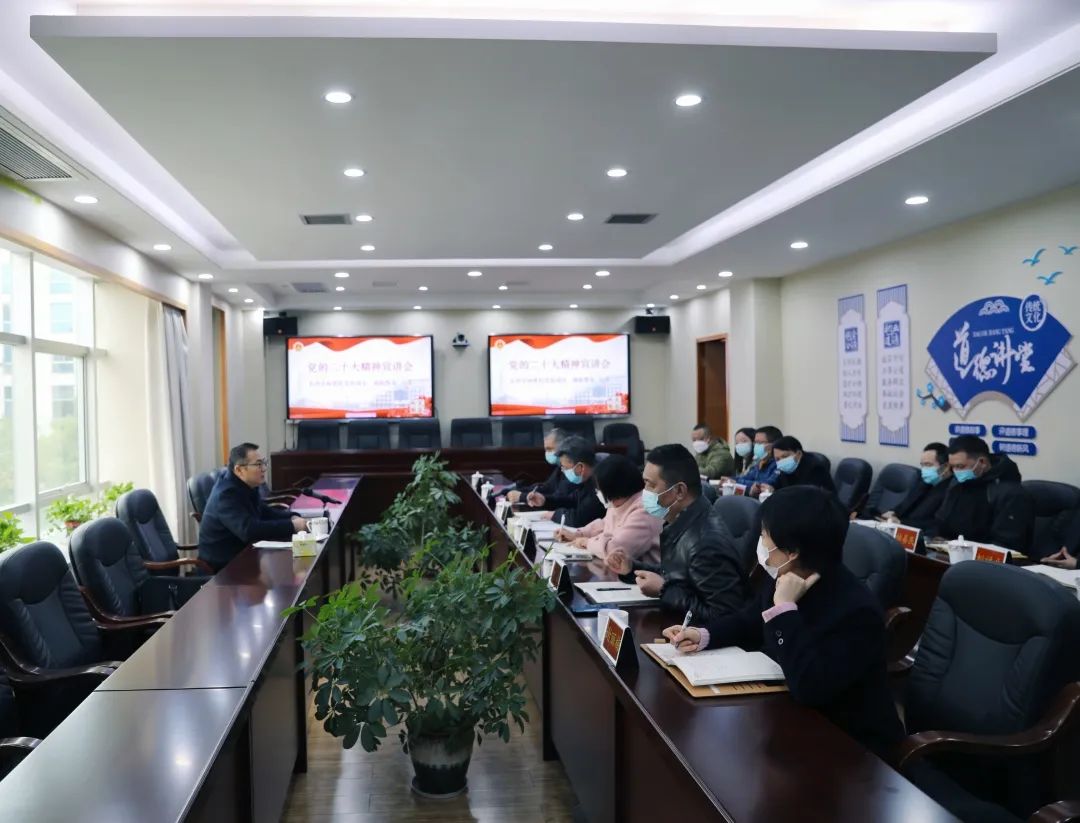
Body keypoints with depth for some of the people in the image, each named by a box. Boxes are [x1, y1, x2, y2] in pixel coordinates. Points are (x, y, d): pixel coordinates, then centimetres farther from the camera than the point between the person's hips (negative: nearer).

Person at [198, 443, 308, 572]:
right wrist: (292, 526, -30)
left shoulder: (246, 485, 4)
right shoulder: (227, 494, -23)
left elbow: (264, 511, 16)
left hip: (241, 552, 8)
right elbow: (249, 530, -34)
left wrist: (292, 517, -2)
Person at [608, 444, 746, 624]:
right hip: (676, 622, 8)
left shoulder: (708, 543, -27)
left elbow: (723, 616, -25)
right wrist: (632, 568, 3)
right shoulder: (678, 521, 0)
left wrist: (663, 590, -21)